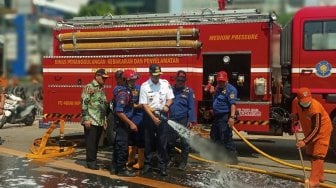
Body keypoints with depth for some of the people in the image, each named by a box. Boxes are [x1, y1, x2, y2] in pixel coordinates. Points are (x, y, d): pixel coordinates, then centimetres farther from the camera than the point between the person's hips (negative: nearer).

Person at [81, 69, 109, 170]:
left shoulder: (102, 89, 18)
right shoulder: (89, 87, -7)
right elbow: (84, 103, -13)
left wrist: (105, 120, 19)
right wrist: (86, 119, -18)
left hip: (100, 121, 8)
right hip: (91, 120, -8)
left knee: (96, 142, 11)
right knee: (91, 142, -4)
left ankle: (93, 161, 17)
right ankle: (91, 162, 2)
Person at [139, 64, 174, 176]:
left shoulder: (165, 83, 1)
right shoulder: (144, 86, -7)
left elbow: (170, 98, 6)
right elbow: (144, 104, -9)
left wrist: (167, 105, -16)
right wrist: (153, 118, -15)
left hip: (162, 114, 1)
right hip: (149, 115, -1)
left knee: (162, 141, 2)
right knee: (148, 141, 7)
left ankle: (162, 165, 8)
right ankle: (147, 164, 18)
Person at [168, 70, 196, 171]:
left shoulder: (188, 91, -1)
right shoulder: (170, 90, 7)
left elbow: (191, 107, -5)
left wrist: (191, 121, -11)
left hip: (183, 121, -3)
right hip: (171, 120, 3)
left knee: (184, 142, 0)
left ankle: (183, 162, 10)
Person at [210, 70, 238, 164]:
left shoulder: (230, 89, -12)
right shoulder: (218, 88, 17)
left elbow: (233, 104, -22)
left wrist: (232, 117, -31)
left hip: (225, 117, -10)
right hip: (217, 116, 10)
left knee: (226, 138, -10)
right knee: (214, 136, 17)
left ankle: (232, 157, -4)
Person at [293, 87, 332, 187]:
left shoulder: (315, 108, -36)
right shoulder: (296, 102, -17)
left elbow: (316, 129, -34)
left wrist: (305, 141, -39)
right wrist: (296, 123, -4)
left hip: (322, 129, -8)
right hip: (309, 130, 8)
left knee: (318, 154, -13)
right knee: (311, 153, 16)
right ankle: (319, 176, 31)